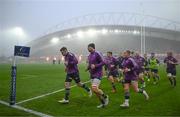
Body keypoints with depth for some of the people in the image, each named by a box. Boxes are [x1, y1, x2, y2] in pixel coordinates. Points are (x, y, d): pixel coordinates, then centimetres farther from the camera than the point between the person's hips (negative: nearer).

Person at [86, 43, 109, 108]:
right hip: (92, 75, 8)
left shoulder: (97, 54, -12)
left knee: (94, 89, -17)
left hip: (98, 74, -8)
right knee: (95, 90, 8)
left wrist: (95, 66, -23)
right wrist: (88, 68, 3)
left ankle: (105, 97, 8)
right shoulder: (89, 55, 12)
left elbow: (103, 62, -16)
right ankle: (103, 103, 21)